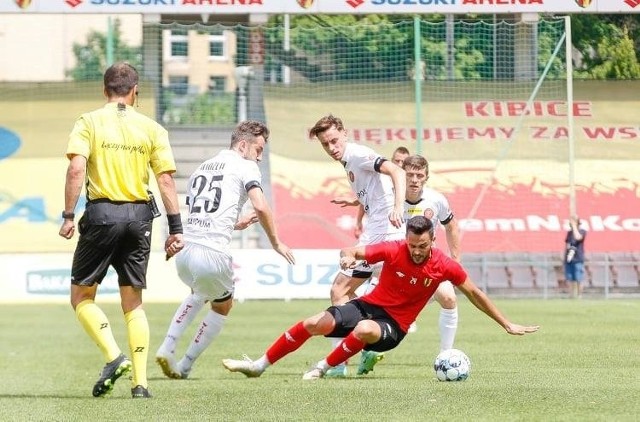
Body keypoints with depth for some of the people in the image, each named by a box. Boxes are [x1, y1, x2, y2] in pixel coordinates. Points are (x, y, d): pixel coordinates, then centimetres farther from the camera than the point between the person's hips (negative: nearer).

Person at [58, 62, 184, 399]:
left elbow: (76, 169, -12)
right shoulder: (152, 129, 6)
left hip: (101, 213, -3)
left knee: (81, 295, 9)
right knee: (133, 302, 10)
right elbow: (166, 180, 2)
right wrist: (175, 228, 5)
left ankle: (113, 356, -12)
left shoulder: (89, 122, 0)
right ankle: (140, 382, 3)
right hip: (139, 217, 3)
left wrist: (68, 216, -9)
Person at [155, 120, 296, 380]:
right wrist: (276, 242, -1)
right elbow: (260, 206, -12)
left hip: (184, 249, 6)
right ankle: (185, 366, 21)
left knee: (200, 293, 36)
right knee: (223, 306, 22)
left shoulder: (202, 167, 24)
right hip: (213, 253, -6)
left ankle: (167, 349, 19)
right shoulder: (245, 167, 3)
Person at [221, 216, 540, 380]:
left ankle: (322, 369, -16)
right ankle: (259, 366, -1)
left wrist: (506, 325, 2)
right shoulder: (393, 250, -13)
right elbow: (352, 252, -10)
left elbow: (474, 294, -1)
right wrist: (347, 257, -37)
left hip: (393, 325, -2)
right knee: (315, 324, -16)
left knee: (365, 330, -38)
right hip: (369, 305, 2)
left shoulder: (444, 266, -12)